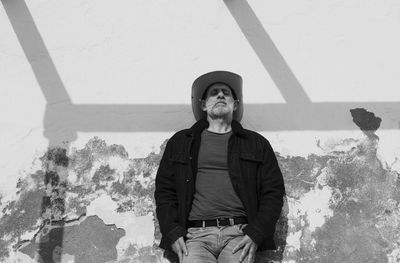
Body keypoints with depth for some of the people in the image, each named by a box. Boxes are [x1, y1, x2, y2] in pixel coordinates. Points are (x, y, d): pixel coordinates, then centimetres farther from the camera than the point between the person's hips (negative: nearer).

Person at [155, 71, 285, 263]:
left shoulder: (256, 143, 16)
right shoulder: (180, 142, 17)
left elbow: (273, 192, 10)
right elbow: (163, 191, 14)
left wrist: (255, 234, -2)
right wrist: (173, 233, 0)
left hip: (239, 234, 1)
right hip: (195, 234, 0)